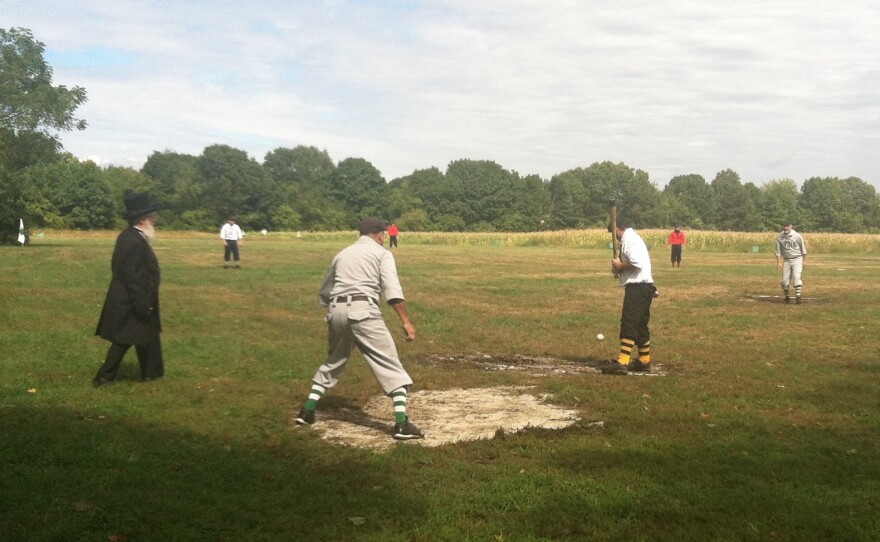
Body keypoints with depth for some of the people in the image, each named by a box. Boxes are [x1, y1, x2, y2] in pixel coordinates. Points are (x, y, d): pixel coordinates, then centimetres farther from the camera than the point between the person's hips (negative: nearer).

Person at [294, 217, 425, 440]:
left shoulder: (342, 254, 25)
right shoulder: (381, 253, 8)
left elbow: (324, 292, 26)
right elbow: (392, 290, -8)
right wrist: (405, 321, -12)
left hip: (336, 310, 6)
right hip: (362, 310, -6)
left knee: (333, 362, 27)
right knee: (390, 366, -4)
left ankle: (307, 411, 28)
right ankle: (402, 424, -13)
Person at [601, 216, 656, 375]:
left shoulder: (629, 239, -12)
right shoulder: (633, 238, 20)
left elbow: (637, 262, -25)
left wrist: (620, 265, -11)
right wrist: (620, 268, 3)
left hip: (638, 287, -11)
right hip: (642, 287, 11)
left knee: (628, 323, -14)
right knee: (640, 324, 16)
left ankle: (622, 362, -19)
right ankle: (644, 361, 23)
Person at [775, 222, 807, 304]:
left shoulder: (797, 236, -8)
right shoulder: (780, 238, -2)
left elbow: (803, 249, 0)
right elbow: (778, 251, 4)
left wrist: (804, 260, 2)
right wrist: (778, 262, -2)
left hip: (797, 259, -3)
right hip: (786, 260, 3)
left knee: (796, 277, -18)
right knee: (785, 279, 2)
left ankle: (798, 296, -21)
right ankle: (787, 297, 20)